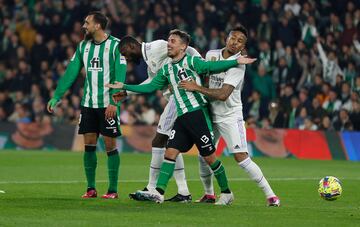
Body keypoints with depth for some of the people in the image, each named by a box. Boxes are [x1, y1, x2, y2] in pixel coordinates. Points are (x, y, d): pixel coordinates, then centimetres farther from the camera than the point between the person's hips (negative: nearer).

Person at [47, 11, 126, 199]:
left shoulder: (115, 45, -8)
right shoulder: (83, 46, 9)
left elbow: (120, 76, -13)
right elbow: (71, 73, 10)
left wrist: (114, 102, -22)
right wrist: (56, 97, 4)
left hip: (108, 105, -5)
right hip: (88, 104, 5)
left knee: (110, 144, -2)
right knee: (89, 144, 3)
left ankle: (113, 190, 3)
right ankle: (91, 188, 10)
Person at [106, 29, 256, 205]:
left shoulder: (191, 62, -4)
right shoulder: (167, 70, 16)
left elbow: (212, 67, -16)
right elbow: (151, 87, 24)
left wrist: (236, 62, -29)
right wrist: (124, 87, 24)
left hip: (197, 113, -6)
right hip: (181, 117, 6)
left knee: (209, 157, -1)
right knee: (170, 152, -5)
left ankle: (226, 193, 13)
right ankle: (158, 192, -9)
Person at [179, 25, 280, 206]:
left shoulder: (238, 65, -17)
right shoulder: (211, 54, 2)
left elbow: (223, 95, -25)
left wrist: (196, 88, -24)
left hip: (230, 116, -6)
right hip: (211, 115, 6)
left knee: (241, 158, -15)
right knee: (203, 156, 7)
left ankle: (270, 195, -8)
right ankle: (209, 194, 28)